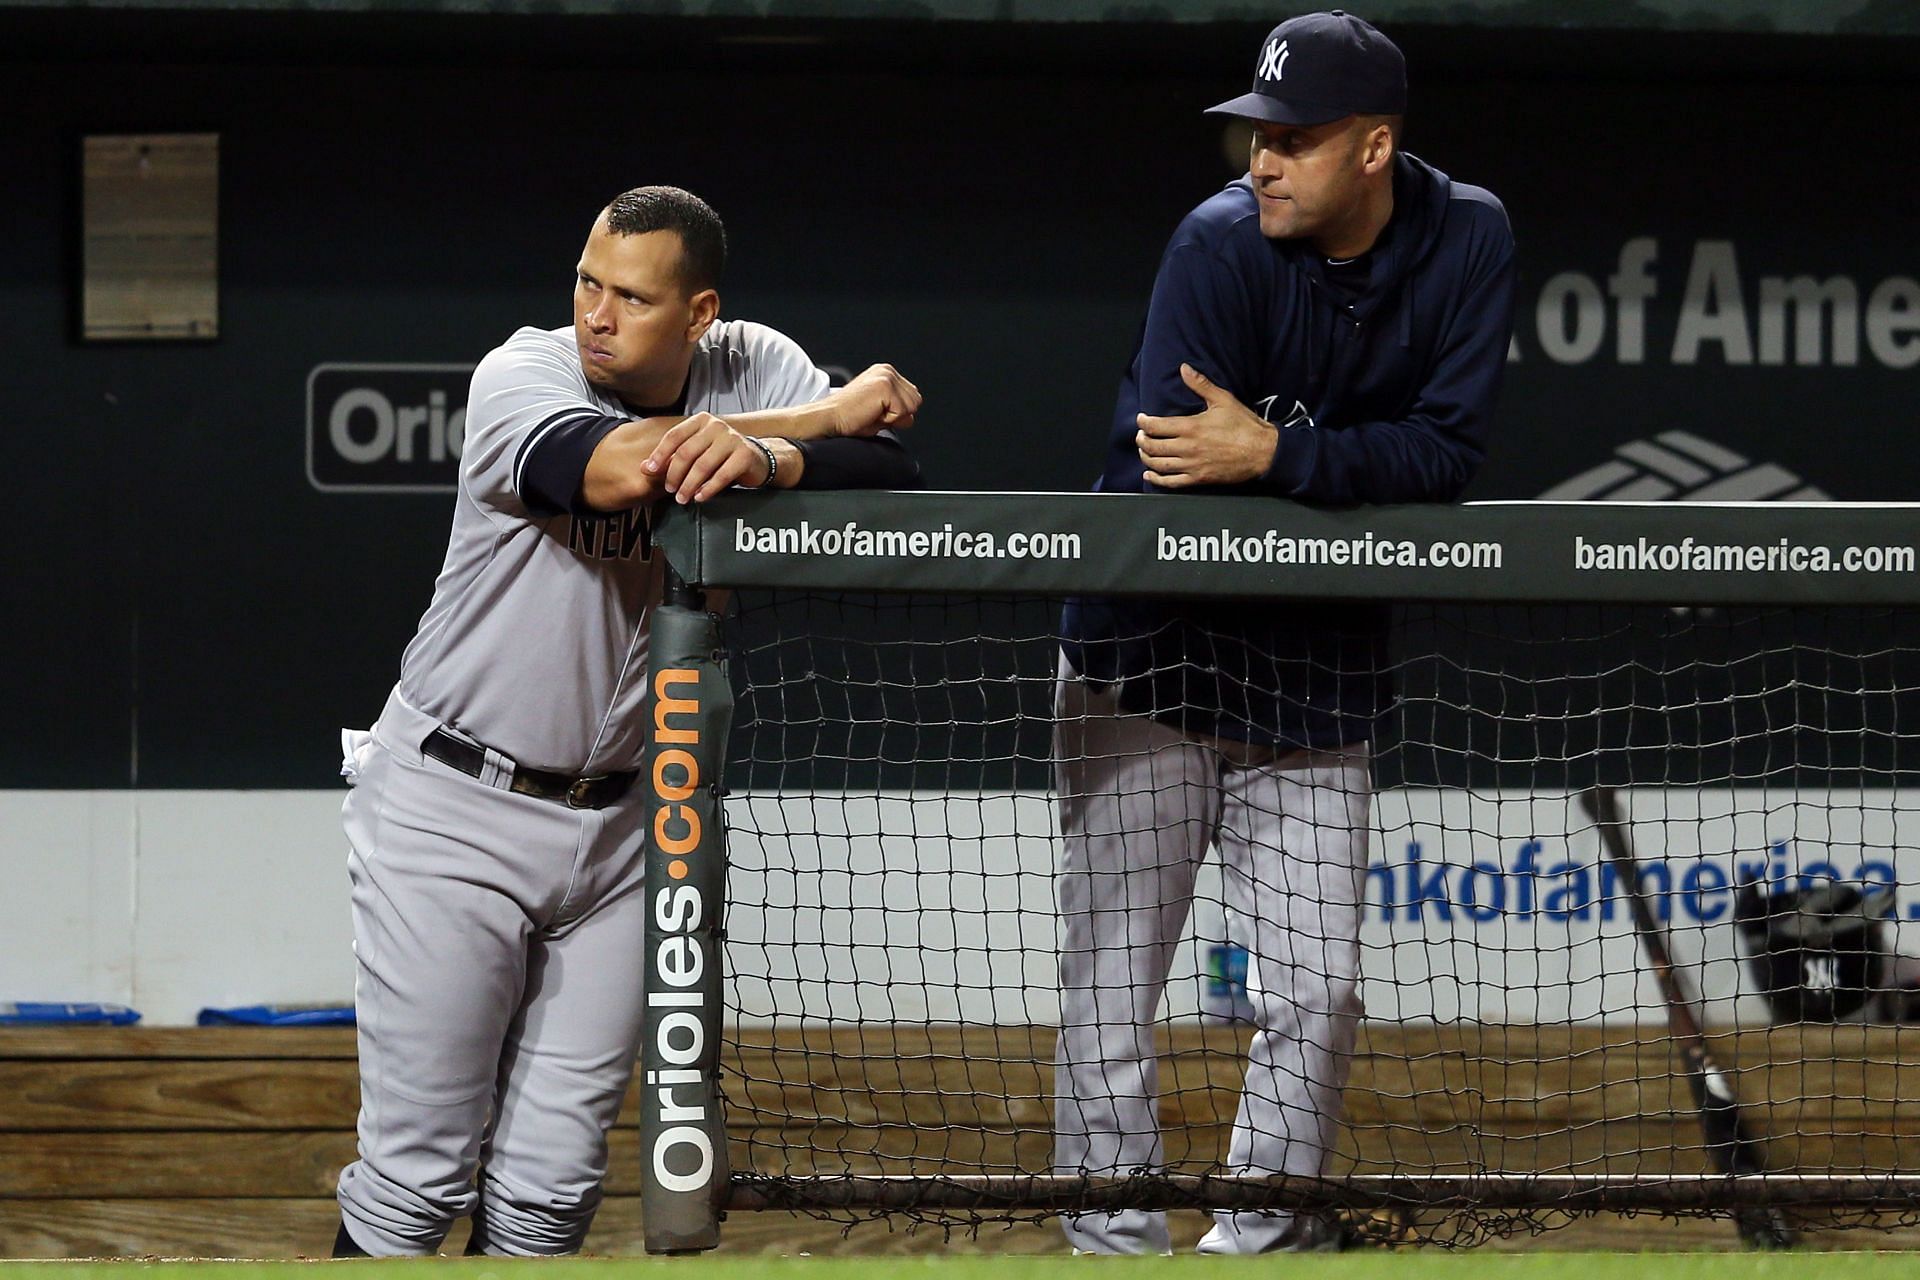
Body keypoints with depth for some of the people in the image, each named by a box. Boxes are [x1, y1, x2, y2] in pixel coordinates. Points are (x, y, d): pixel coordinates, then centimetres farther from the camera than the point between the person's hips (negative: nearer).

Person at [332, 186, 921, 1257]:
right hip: (452, 808, -4)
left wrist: (769, 458, -35)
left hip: (618, 824, 4)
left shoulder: (755, 369, -1)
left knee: (551, 1189, 4)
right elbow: (614, 468, -33)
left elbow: (895, 475, -14)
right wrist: (831, 415, -22)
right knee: (416, 1178, -4)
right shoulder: (520, 375, -13)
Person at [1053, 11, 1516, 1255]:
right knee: (1114, 979, -3)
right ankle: (1116, 1244, 5)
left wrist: (1274, 456, -27)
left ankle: (1262, 1240, 18)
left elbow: (1450, 449, -15)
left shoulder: (1467, 240, -7)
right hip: (1151, 664, -3)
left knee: (1316, 993, 3)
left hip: (1316, 687, 3)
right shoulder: (1223, 245, -17)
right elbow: (1150, 486, -21)